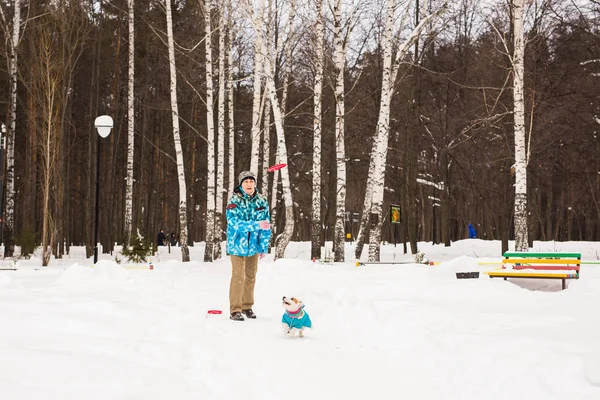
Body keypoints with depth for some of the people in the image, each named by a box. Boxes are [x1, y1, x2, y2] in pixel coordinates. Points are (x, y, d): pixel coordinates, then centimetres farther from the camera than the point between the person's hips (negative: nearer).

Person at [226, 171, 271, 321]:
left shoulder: (262, 201, -2)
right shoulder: (234, 202, -13)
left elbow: (266, 225, 3)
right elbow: (235, 224, -24)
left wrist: (264, 246, 2)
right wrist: (256, 225, -34)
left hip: (254, 245, 4)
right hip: (237, 245, -4)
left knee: (251, 276, 13)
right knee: (238, 276, -6)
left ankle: (247, 306, 26)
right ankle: (235, 310, 0)